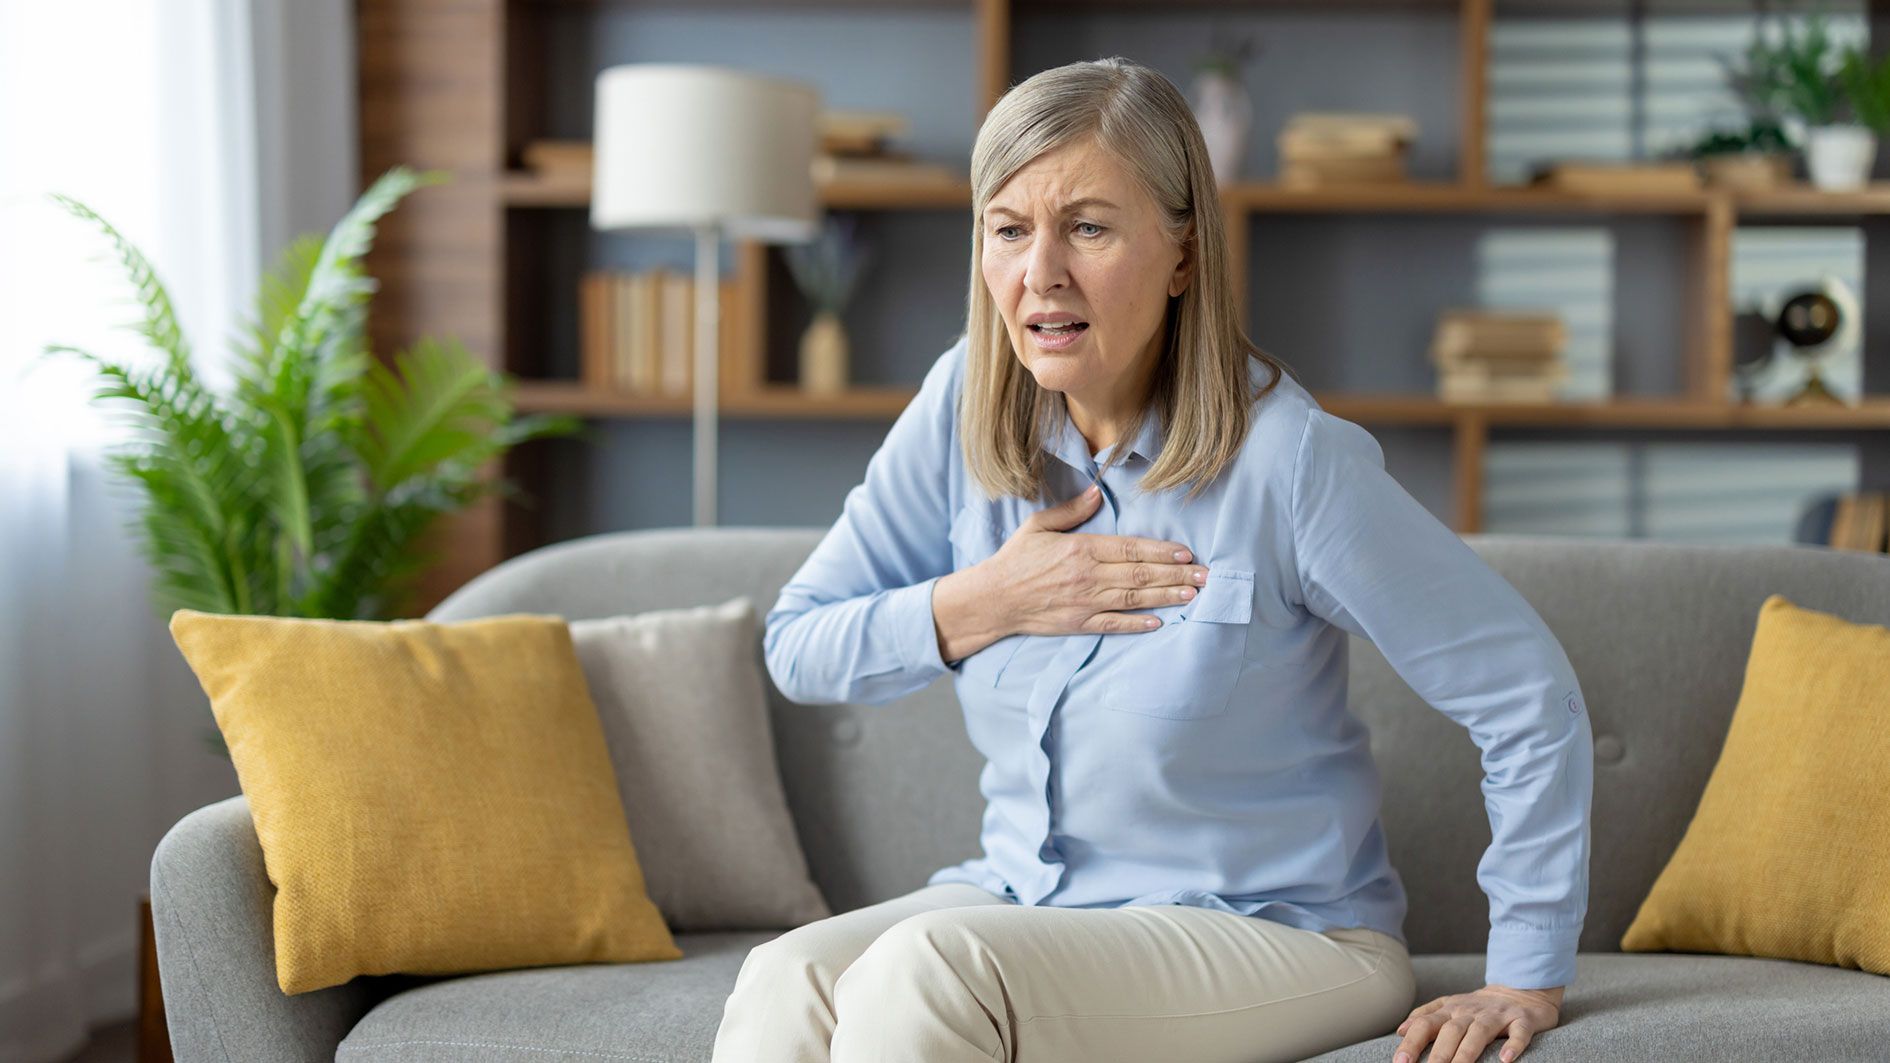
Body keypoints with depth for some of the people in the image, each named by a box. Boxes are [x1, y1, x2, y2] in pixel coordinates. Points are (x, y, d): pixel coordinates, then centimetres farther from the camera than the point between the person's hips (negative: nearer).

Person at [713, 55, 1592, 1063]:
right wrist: (979, 604, -14)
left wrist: (1526, 979, -11)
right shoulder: (968, 404, -3)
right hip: (1025, 896, 5)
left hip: (1277, 931, -4)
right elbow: (796, 647, 4)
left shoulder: (1288, 460, -19)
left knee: (924, 970, -30)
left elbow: (1527, 694, -13)